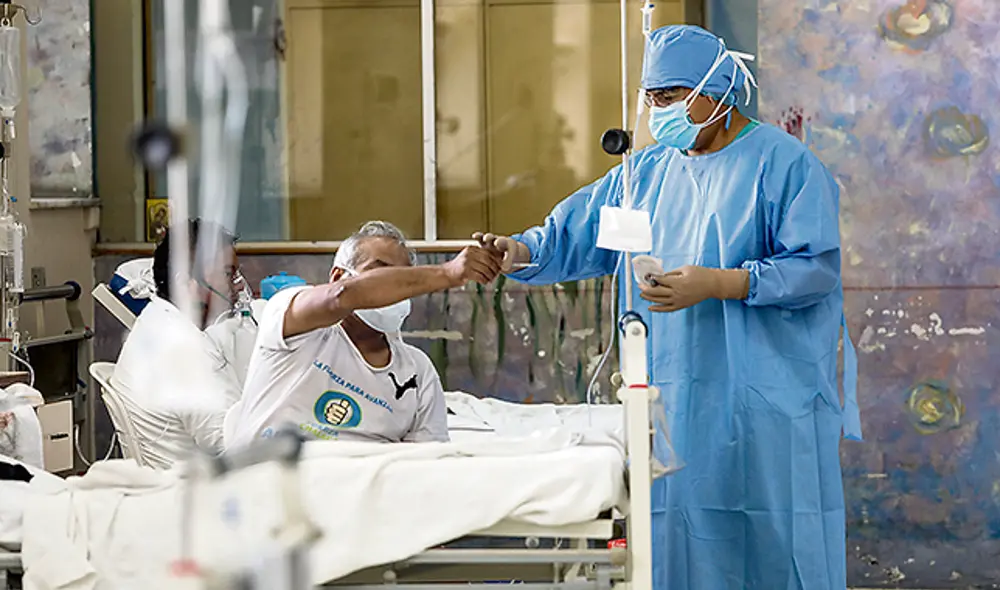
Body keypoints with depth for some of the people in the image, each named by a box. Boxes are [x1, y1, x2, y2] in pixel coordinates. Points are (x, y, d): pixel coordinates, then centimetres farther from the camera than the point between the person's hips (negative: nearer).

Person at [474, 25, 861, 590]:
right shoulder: (649, 172, 15)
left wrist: (716, 283, -20)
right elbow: (577, 234, 13)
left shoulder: (784, 163, -4)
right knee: (682, 538, 6)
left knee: (774, 543, -3)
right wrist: (522, 251, -8)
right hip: (675, 402, 6)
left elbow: (816, 267, -12)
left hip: (767, 400, -6)